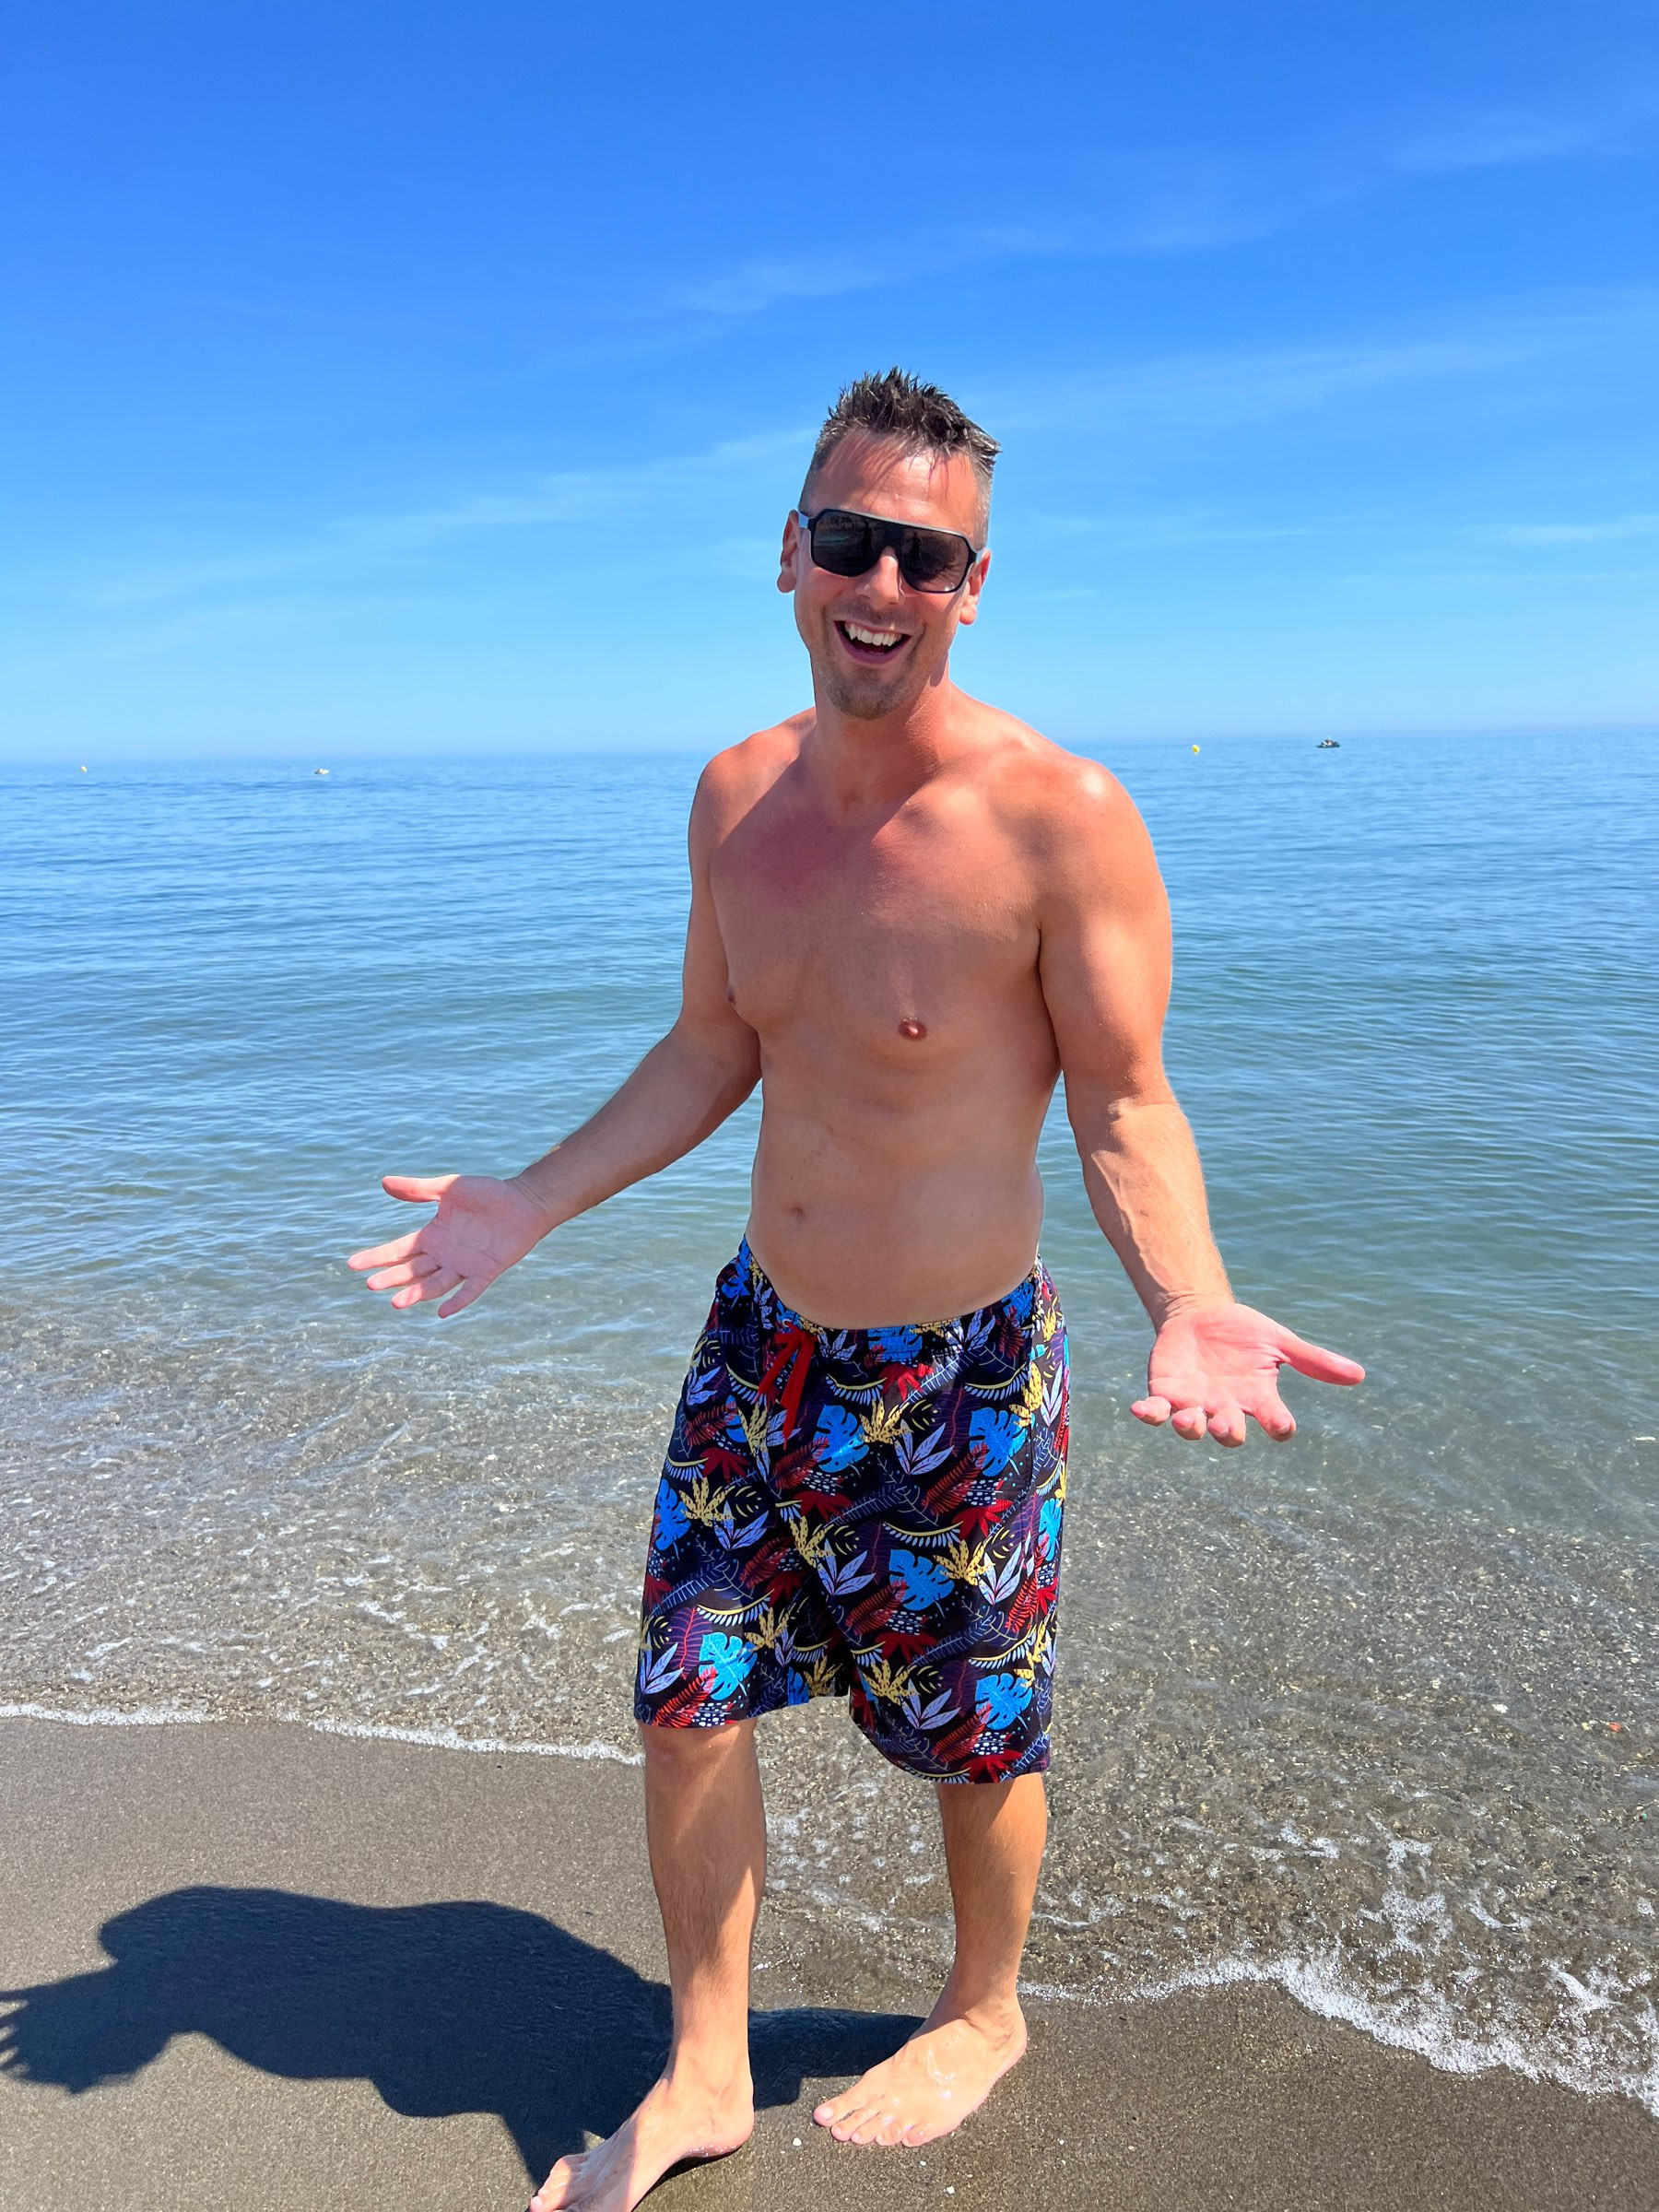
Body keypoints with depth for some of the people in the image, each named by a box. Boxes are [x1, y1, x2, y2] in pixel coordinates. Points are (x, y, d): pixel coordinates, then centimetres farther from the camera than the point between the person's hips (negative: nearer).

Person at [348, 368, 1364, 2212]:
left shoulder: (1062, 814, -19)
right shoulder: (739, 793, -1)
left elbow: (1124, 1106, -13)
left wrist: (1188, 1301, -31)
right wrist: (529, 1204, 4)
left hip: (958, 1380, -5)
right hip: (760, 1343, 5)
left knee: (973, 1733, 16)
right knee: (686, 1702, 14)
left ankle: (982, 2016, 49)